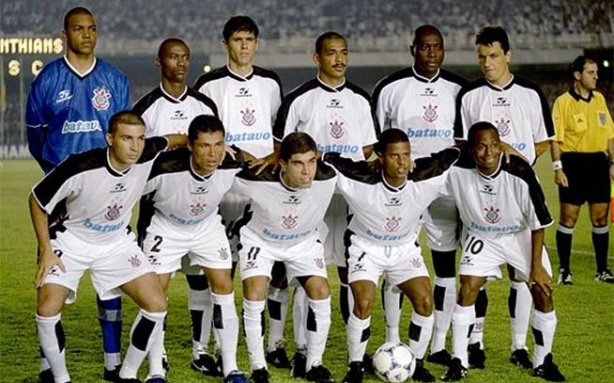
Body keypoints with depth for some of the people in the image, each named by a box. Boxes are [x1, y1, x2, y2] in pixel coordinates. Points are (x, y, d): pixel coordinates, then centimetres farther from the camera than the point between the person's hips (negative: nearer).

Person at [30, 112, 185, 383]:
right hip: (72, 242, -3)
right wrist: (46, 250, -17)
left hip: (117, 243, 4)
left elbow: (170, 140, 7)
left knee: (156, 304, -9)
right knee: (47, 310, -19)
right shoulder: (81, 167, -32)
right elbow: (37, 200, -17)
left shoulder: (148, 155, -20)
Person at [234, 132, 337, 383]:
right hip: (260, 240, -2)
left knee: (321, 294, -11)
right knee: (254, 296, -18)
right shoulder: (258, 181, -37)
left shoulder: (327, 179, -32)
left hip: (304, 242, 2)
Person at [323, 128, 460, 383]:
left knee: (425, 302, -10)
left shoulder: (425, 182, -25)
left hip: (405, 248, 3)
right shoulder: (362, 183, -32)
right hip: (366, 247, -3)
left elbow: (453, 154, -7)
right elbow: (326, 159, -26)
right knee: (363, 304, -20)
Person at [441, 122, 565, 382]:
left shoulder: (520, 173, -30)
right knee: (467, 290, -13)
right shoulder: (458, 171, -27)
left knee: (543, 294, -5)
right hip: (481, 237, 1)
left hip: (520, 236, -1)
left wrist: (536, 266, -14)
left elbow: (539, 223, -18)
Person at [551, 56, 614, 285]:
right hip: (573, 163, -5)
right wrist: (558, 168, -15)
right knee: (568, 218, -1)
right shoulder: (563, 102, -6)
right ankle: (564, 270, 7)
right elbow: (556, 138, -9)